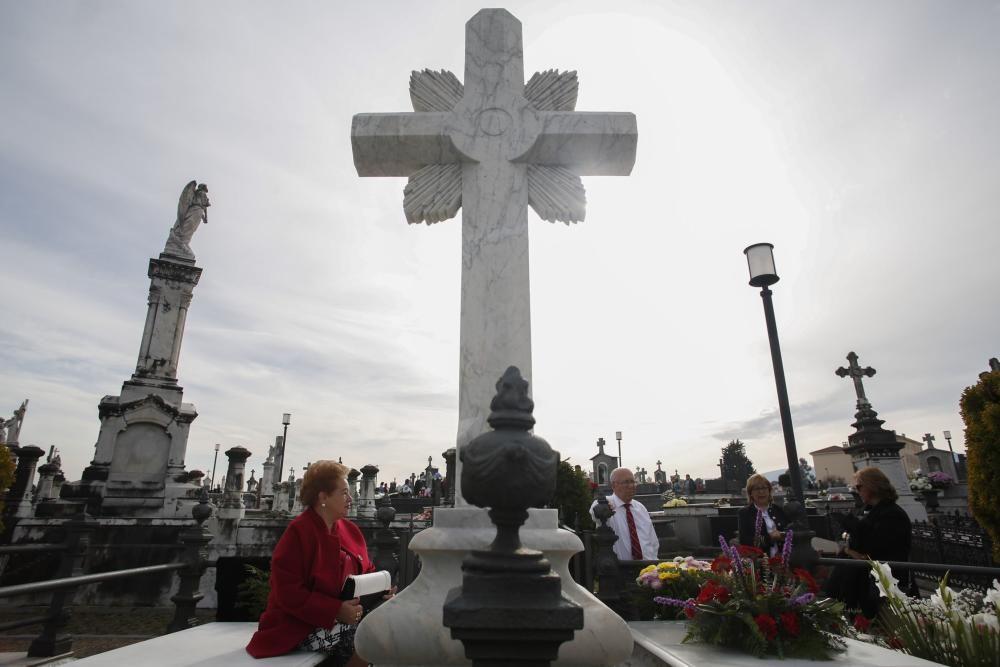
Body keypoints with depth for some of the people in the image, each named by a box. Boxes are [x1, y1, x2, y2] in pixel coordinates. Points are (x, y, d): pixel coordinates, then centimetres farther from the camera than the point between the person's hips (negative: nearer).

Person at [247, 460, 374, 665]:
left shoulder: (349, 530, 7)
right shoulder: (298, 531, -15)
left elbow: (366, 572, 14)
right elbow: (288, 593, -19)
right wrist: (336, 611, -25)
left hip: (342, 616, 7)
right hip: (301, 625, -7)